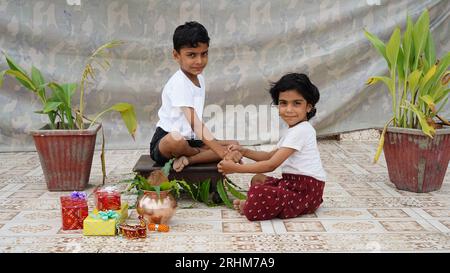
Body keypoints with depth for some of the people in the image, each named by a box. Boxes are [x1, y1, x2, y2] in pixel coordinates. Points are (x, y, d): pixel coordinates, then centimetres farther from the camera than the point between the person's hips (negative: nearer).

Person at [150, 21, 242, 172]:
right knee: (176, 140, -42)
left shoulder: (200, 78, 8)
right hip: (165, 141, -8)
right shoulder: (178, 83, -20)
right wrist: (222, 153, -36)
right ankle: (200, 154, -8)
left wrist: (213, 143, 2)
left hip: (191, 141, 8)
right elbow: (195, 124, -30)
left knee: (233, 146, -6)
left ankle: (187, 159, -17)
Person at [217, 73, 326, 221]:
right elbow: (271, 155, 21)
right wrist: (244, 151, 9)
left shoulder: (300, 131, -17)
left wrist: (235, 168, -13)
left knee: (257, 195, -30)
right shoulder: (295, 130, 17)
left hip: (306, 189, -11)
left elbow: (271, 165, -18)